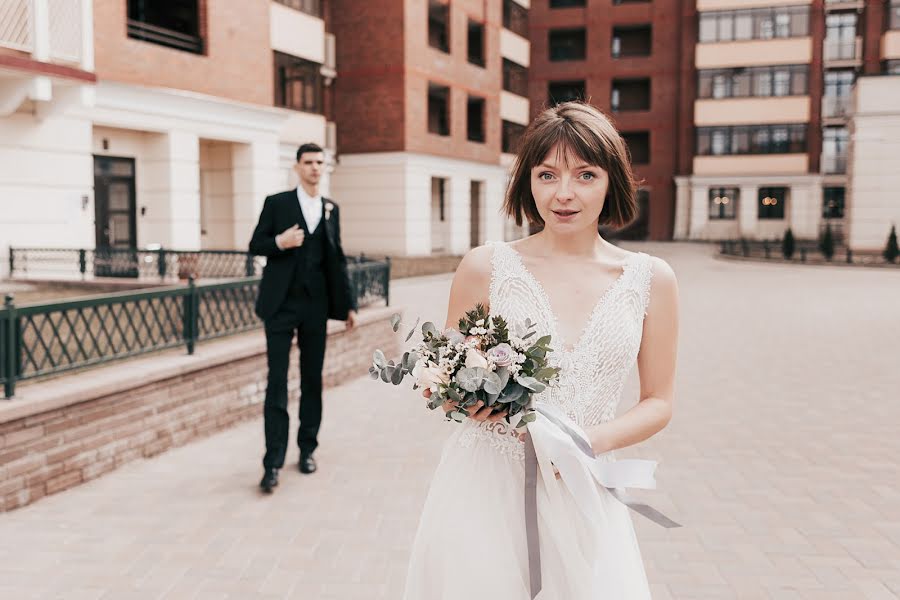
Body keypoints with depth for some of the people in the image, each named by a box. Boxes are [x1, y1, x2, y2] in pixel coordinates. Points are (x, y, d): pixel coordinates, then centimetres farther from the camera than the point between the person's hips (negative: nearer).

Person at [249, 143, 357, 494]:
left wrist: (348, 304, 10)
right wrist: (279, 242, -19)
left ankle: (307, 449, 22)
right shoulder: (277, 203, 1)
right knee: (277, 382, -5)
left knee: (312, 380, 9)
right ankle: (273, 463, -3)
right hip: (281, 304, -3)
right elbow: (255, 245, 2)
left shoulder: (331, 209, 12)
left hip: (315, 305, 4)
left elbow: (337, 260, 13)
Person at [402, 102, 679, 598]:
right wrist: (469, 400, -15)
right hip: (483, 488, -1)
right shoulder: (485, 268, -4)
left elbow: (658, 403, 6)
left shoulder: (651, 279, 0)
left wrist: (593, 439, -12)